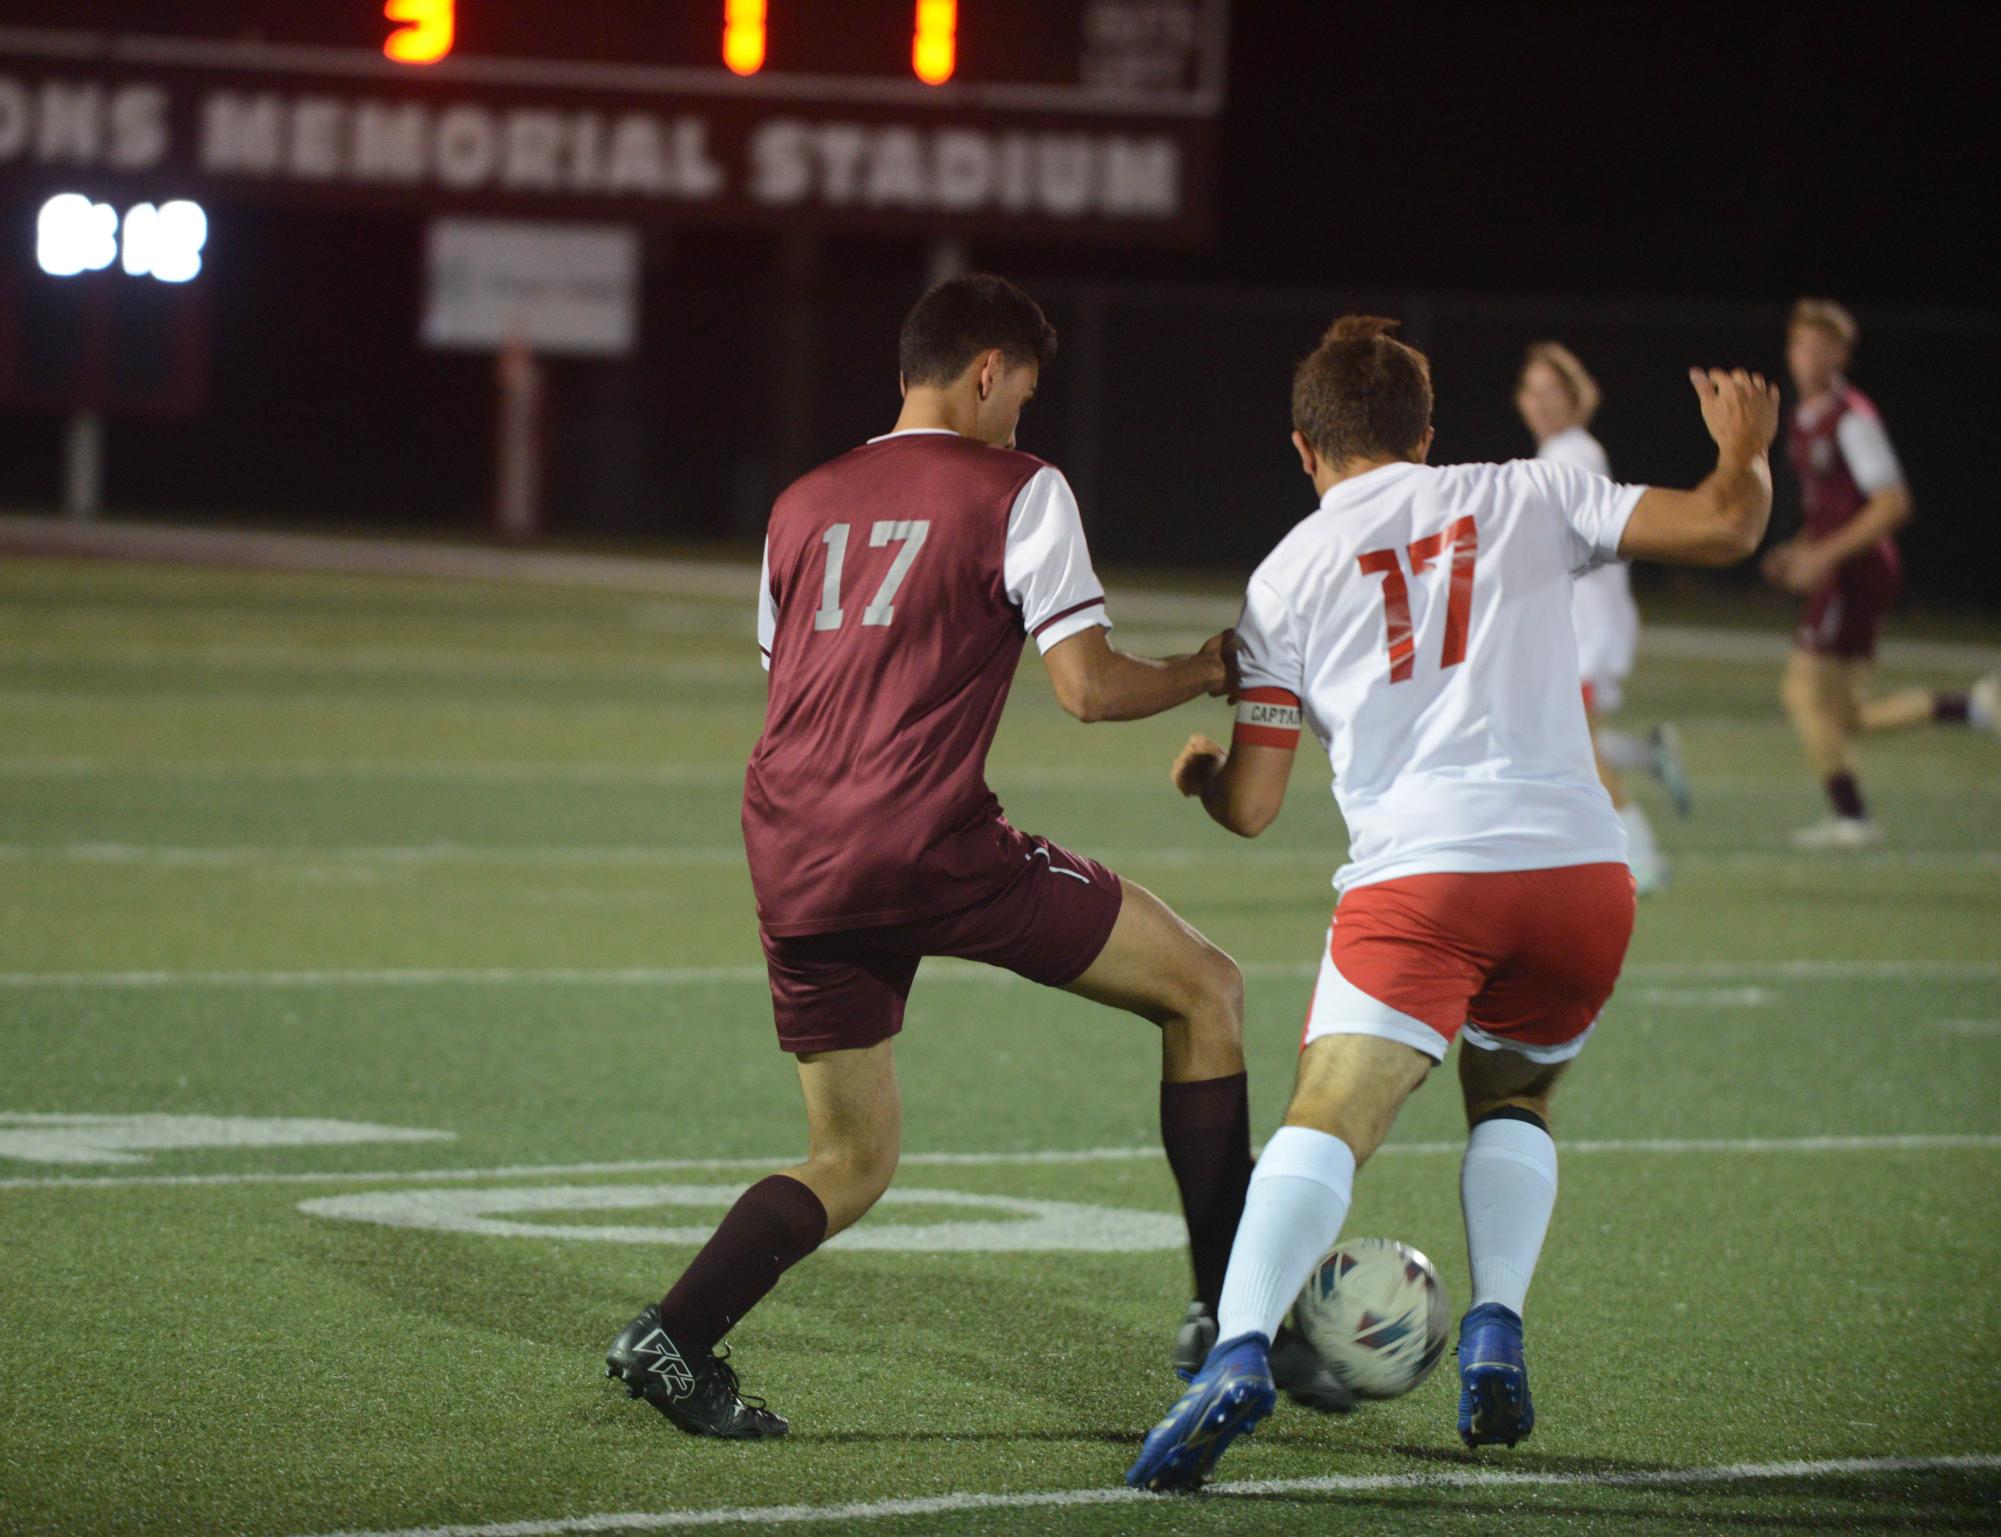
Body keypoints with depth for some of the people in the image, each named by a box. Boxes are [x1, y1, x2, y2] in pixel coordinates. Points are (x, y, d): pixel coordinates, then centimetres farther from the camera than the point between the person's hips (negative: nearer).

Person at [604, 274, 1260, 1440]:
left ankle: (675, 1336, -5)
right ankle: (1234, 1315, 6)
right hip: (929, 843, -6)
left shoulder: (805, 505, 21)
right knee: (1204, 989, 9)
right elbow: (1089, 688, -5)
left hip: (792, 863, 6)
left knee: (853, 1161, 17)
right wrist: (1210, 673, 12)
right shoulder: (1016, 490, 3)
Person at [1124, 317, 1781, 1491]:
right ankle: (1496, 1333, 6)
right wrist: (1746, 449, 30)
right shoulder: (1525, 498, 15)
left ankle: (1240, 1351, -33)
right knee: (1514, 1096, 26)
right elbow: (1723, 529, 8)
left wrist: (1199, 771, 36)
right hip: (1580, 866, 2)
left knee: (1326, 1124, -10)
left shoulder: (1288, 575, 14)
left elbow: (1251, 809, 13)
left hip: (1417, 876, -2)